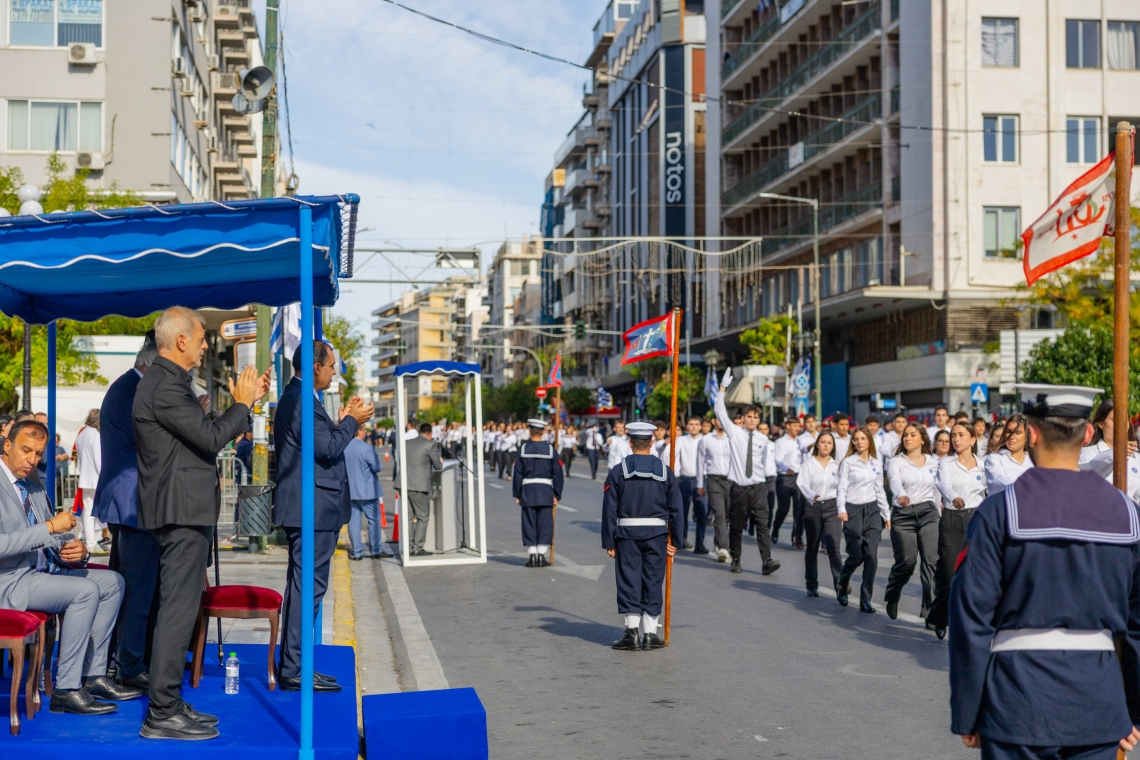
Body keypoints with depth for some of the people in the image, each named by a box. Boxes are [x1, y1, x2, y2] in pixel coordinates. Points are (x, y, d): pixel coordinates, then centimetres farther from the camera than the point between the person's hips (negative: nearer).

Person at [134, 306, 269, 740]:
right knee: (178, 610, -8)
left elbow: (202, 435, 19)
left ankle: (169, 703, 22)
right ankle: (162, 715, -5)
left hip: (181, 512, 11)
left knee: (178, 609, 15)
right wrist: (242, 404, -7)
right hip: (182, 512, -11)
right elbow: (210, 439, -21)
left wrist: (245, 400, 15)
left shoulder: (166, 382, 17)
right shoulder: (166, 387, -17)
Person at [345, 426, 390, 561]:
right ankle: (376, 550, 8)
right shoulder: (366, 448, -16)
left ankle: (357, 552, 7)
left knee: (354, 521, 7)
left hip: (350, 490, 5)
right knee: (374, 519, 5)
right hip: (367, 490, -5)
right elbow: (377, 467, -15)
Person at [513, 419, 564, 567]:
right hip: (546, 492, 0)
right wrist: (556, 495, 7)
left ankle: (532, 555, 5)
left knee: (529, 524, 5)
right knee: (545, 524, 5)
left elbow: (518, 473, -1)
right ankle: (542, 555, 3)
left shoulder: (523, 449, -2)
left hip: (527, 492, 0)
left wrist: (517, 495, 6)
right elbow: (557, 474, 0)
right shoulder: (550, 449, -1)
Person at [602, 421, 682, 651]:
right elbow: (675, 509, 5)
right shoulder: (665, 472, 4)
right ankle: (650, 634, 9)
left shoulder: (618, 472, -2)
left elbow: (610, 509, -4)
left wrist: (608, 542, 1)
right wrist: (675, 540, 11)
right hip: (657, 534, 1)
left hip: (627, 533, -1)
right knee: (653, 581, 7)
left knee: (628, 581, 3)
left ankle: (632, 632, 0)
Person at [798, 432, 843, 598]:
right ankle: (812, 586, 18)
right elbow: (802, 483, -12)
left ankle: (839, 583, -20)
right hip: (813, 507, 0)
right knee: (812, 548, 8)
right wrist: (811, 496, -31)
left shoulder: (836, 465, 9)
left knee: (833, 547, -14)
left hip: (831, 507, 1)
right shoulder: (808, 463, 1)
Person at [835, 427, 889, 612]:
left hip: (872, 510, 3)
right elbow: (841, 487, -7)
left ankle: (866, 600, 0)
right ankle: (841, 586, 28)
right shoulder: (848, 462, -2)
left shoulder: (877, 464, 10)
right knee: (856, 556, 0)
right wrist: (841, 509, -21)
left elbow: (880, 490, 16)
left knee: (871, 556, -5)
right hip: (853, 510, -3)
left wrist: (886, 514, 15)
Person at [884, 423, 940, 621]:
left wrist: (939, 512, 18)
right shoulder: (896, 462, 0)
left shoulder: (932, 463, 11)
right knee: (907, 561, -5)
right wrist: (901, 495, -42)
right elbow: (895, 481, -21)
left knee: (931, 560, -11)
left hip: (928, 512, 2)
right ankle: (892, 596, 23)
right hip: (903, 515, -2)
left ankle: (930, 607, -9)